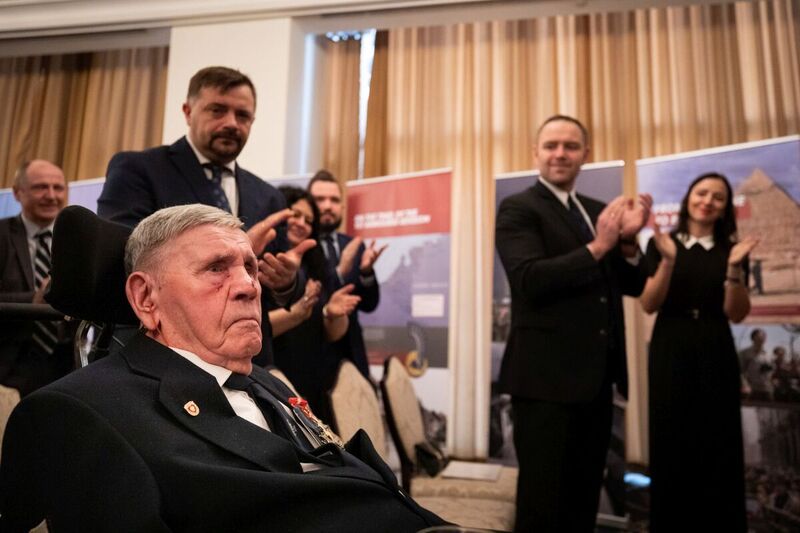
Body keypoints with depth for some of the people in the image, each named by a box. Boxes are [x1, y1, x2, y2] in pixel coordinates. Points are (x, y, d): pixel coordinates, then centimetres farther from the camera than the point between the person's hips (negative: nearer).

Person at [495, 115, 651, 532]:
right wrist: (597, 246, -20)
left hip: (596, 374, 7)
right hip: (547, 375, -7)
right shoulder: (518, 209, -6)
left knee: (585, 495, 20)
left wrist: (627, 241, -7)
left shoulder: (598, 211, 14)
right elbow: (530, 279, -21)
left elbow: (634, 286, 11)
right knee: (543, 499, 5)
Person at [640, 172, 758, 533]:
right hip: (670, 353, -1)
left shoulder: (731, 249, 6)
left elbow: (736, 313, 0)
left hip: (715, 355, 2)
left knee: (718, 447, 4)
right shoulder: (661, 244, 2)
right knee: (671, 446, 3)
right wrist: (668, 261, -18)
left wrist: (734, 268, -15)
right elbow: (649, 304, -5)